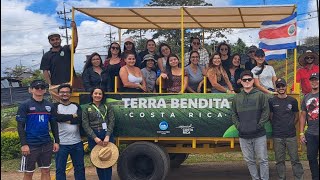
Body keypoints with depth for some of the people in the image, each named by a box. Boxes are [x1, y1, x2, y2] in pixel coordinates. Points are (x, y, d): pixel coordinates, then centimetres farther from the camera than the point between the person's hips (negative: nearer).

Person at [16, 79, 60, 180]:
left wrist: (57, 141, 8)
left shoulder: (49, 106, 8)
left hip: (47, 144, 4)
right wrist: (24, 144, -14)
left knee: (46, 171, 9)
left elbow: (54, 125, 14)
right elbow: (20, 126, -8)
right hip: (31, 145, -4)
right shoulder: (25, 105, -5)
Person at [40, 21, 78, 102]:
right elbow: (45, 71, 3)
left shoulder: (66, 50, 9)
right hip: (55, 85, 0)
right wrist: (50, 85, -5)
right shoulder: (47, 56, 7)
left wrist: (74, 29, -21)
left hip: (69, 83, 1)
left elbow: (75, 43, -10)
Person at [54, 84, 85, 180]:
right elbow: (57, 117, -21)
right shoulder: (55, 106, 1)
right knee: (60, 169, 3)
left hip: (77, 143, 3)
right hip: (61, 143, -3)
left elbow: (80, 119, -10)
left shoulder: (76, 106, 9)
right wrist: (72, 116, -11)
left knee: (80, 168, 12)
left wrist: (64, 118, -15)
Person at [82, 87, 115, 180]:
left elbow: (111, 122, -1)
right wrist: (95, 137, -13)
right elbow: (85, 125, -2)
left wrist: (107, 136, -15)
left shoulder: (108, 107, 9)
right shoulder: (87, 109, 8)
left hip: (107, 135, 0)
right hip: (93, 137, 0)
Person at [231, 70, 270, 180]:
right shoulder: (237, 97, 10)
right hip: (243, 136, 3)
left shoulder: (260, 95, 0)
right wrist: (238, 125, -2)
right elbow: (234, 115, 12)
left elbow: (265, 112, -4)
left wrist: (259, 125, -11)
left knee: (262, 159, 1)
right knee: (249, 160, 10)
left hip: (259, 135, -3)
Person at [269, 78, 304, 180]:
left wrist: (290, 126, 7)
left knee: (295, 159, 1)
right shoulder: (272, 101, 2)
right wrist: (276, 127, 4)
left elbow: (296, 116, 13)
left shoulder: (292, 101, 4)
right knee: (279, 161, 7)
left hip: (291, 135, 0)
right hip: (277, 136, 0)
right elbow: (270, 117, 9)